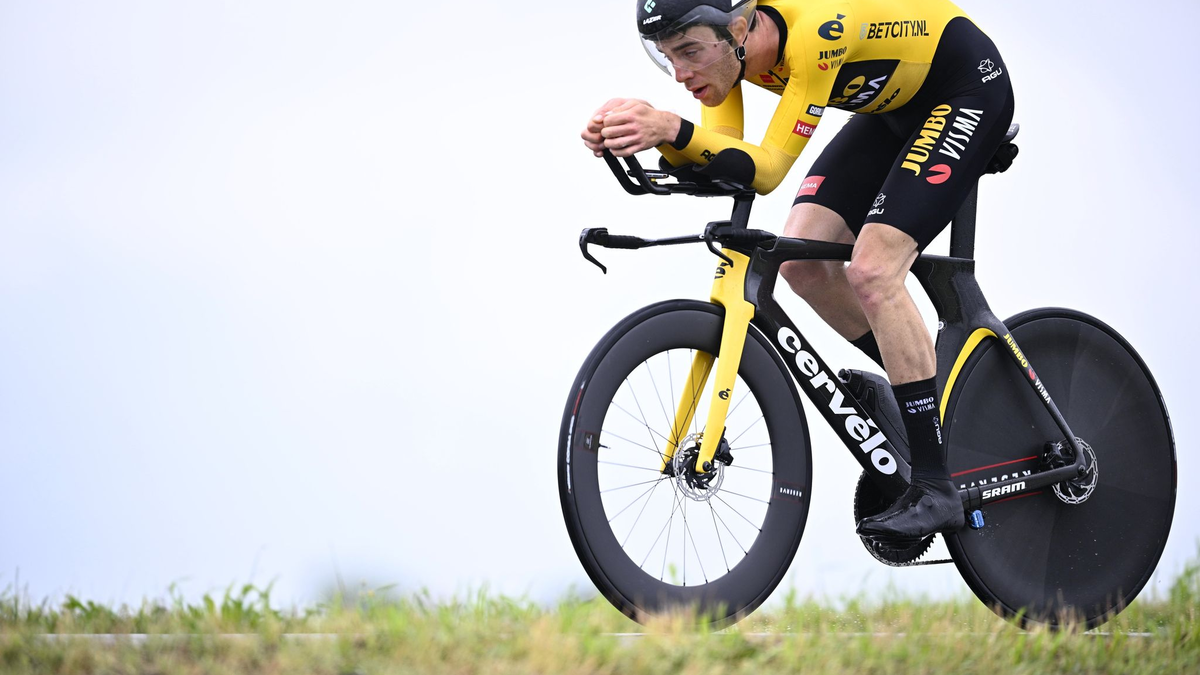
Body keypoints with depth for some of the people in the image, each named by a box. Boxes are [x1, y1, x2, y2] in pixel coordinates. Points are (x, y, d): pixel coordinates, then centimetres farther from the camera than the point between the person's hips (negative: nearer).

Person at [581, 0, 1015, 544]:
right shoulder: (722, 44, -14)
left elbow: (766, 171, -38)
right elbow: (714, 164, -19)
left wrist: (674, 128, -51)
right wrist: (658, 138, -36)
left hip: (967, 86, -8)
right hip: (895, 103, 8)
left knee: (872, 270, -21)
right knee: (802, 260, -5)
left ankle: (934, 489, -17)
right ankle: (927, 391, 12)